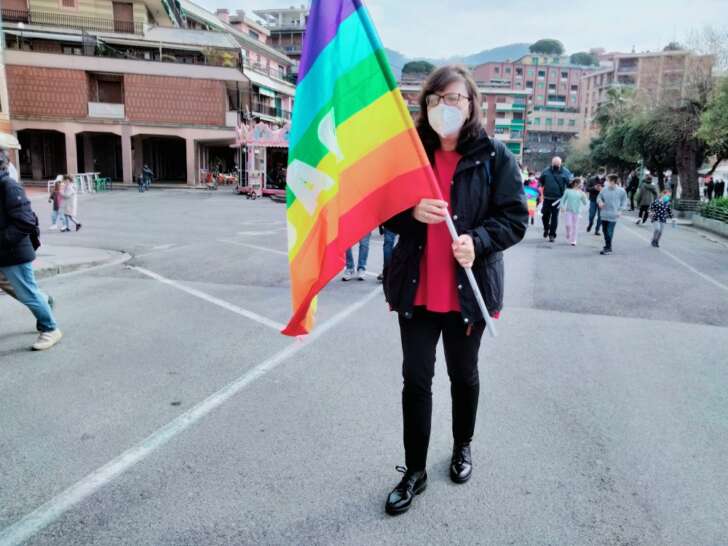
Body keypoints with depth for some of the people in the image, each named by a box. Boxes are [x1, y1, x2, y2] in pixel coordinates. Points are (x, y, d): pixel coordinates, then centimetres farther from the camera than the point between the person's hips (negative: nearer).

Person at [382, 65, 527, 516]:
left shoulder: (495, 156, -5)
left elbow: (515, 218, -6)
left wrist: (478, 241, -24)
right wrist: (412, 212, -17)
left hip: (469, 289, -1)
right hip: (416, 288, 2)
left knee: (464, 375, 18)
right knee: (416, 378, 6)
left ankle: (463, 447, 44)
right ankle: (414, 470, 23)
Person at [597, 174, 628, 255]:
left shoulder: (621, 191, -7)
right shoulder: (604, 190, -1)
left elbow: (624, 202, 3)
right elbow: (599, 197, 14)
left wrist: (620, 210, -6)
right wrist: (600, 202, -8)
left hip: (613, 215, -4)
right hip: (604, 215, 4)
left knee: (609, 232, -7)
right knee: (605, 231, 13)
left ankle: (608, 248, 3)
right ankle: (607, 247, 28)